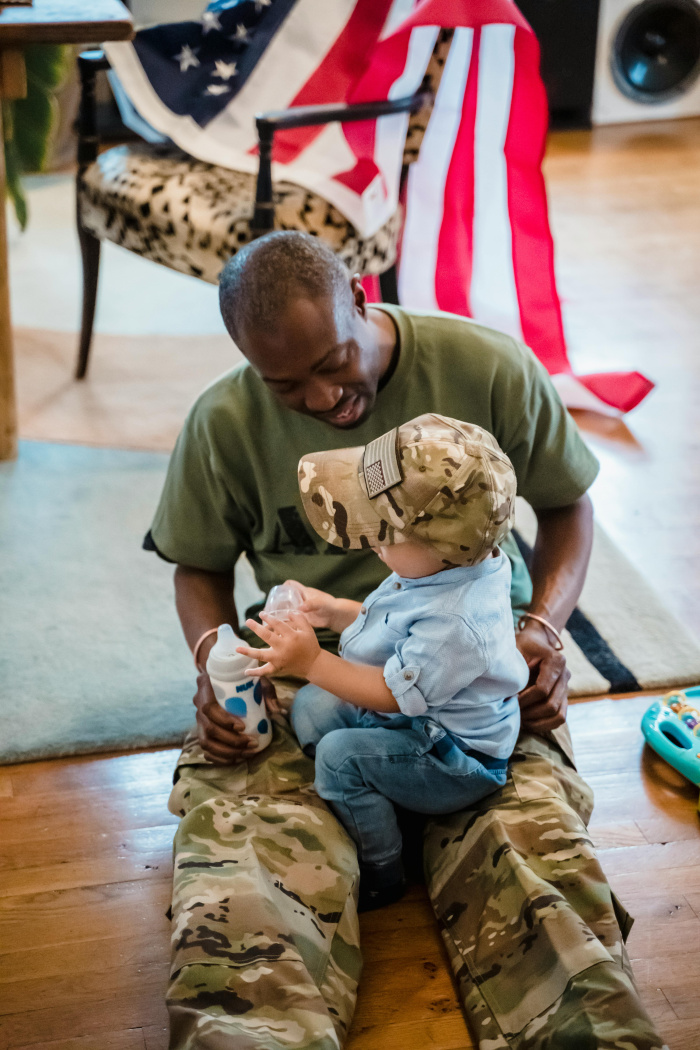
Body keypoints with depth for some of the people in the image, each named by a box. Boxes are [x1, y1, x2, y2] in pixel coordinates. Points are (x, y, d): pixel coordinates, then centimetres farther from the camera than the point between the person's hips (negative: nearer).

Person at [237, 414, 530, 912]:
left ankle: (381, 874, -2)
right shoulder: (449, 568, -6)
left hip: (456, 763, -10)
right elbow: (402, 625, 13)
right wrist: (335, 611, 3)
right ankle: (358, 818, 17)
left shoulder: (456, 621, -37)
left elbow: (393, 693, -28)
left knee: (341, 754, -23)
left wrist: (311, 661, -26)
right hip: (418, 721, 10)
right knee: (311, 706, 6)